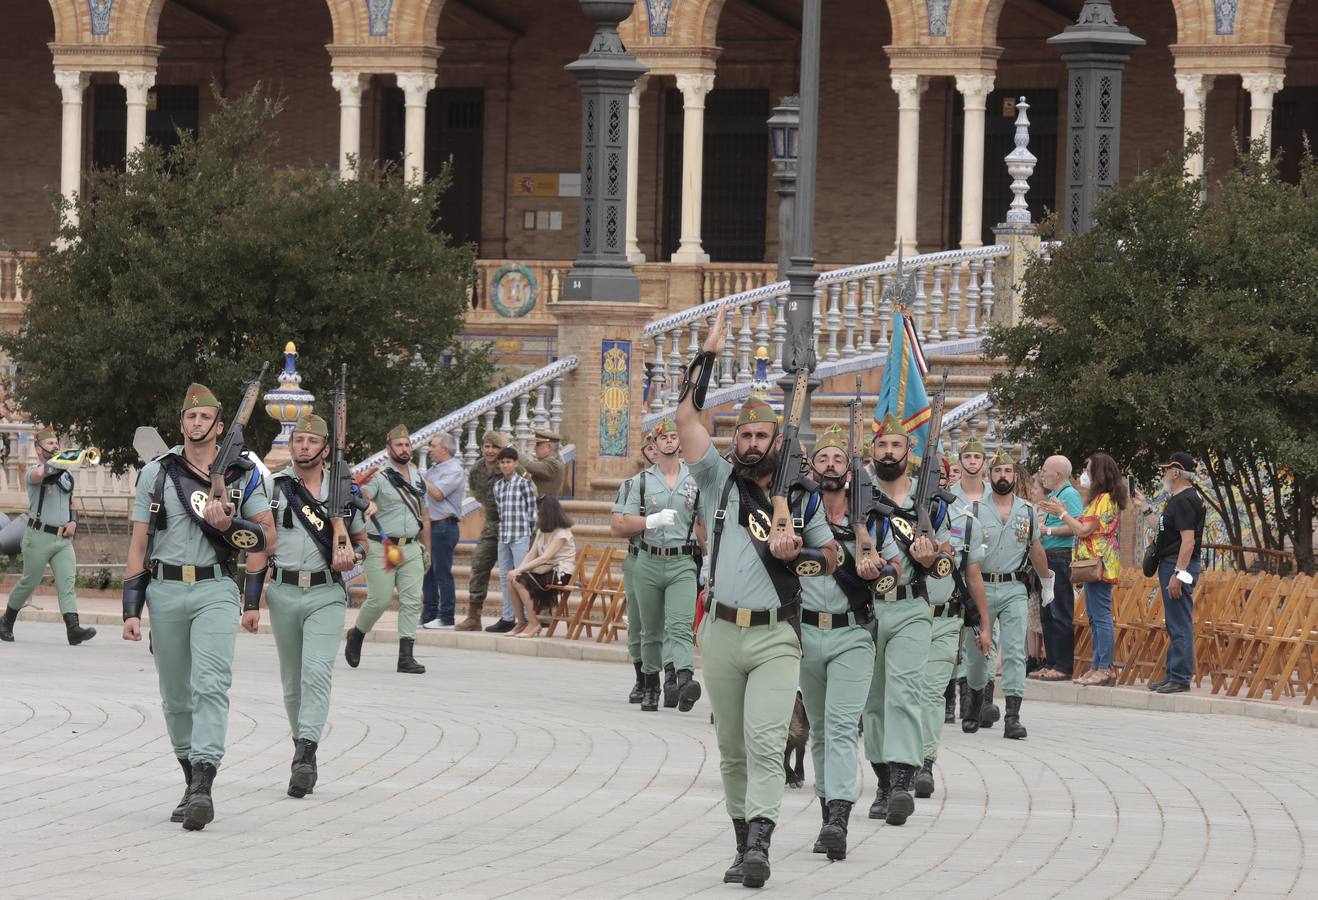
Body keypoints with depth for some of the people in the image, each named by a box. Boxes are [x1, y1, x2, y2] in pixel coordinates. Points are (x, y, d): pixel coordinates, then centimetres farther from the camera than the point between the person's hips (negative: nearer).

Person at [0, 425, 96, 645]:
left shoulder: (66, 474, 16)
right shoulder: (33, 473, -5)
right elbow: (40, 474, -32)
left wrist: (73, 521, 6)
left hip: (63, 538, 5)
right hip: (39, 536, -5)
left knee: (68, 581, -11)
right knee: (29, 581, 4)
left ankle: (73, 629, -24)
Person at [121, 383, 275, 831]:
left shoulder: (242, 474, 5)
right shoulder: (155, 474, 7)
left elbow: (267, 535, 12)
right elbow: (138, 545, 8)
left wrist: (252, 600, 5)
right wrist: (131, 609, 1)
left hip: (216, 591, -2)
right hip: (165, 591, 2)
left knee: (210, 684, -18)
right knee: (175, 695, 8)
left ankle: (203, 788, -28)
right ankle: (192, 783, 22)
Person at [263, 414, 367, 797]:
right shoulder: (273, 488, 5)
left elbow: (361, 540, 17)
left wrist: (352, 556, -4)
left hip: (326, 595, -1)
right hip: (284, 593, 1)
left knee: (317, 672, -18)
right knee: (292, 680, 9)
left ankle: (306, 753, -27)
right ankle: (302, 747, 24)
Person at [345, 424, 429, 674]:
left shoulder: (418, 478, 15)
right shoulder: (379, 477, -6)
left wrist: (426, 550, 22)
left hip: (411, 548, 6)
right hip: (381, 548, -6)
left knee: (411, 601, -3)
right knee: (380, 600, -6)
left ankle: (406, 656, -3)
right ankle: (356, 635, 22)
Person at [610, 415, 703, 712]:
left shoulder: (695, 481, 8)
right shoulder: (641, 482, 7)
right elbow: (618, 527, 3)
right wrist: (652, 521, -11)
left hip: (682, 565, -2)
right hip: (647, 564, 2)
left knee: (680, 627, -19)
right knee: (651, 632, 9)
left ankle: (685, 681, -36)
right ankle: (650, 687, 21)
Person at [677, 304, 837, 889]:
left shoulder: (801, 499, 8)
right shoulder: (719, 480, 7)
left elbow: (830, 556, 18)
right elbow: (686, 418, -1)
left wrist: (798, 556, -4)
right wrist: (708, 355, -3)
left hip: (776, 637, -2)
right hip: (721, 632, 2)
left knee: (766, 741, -17)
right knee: (732, 750, 7)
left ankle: (759, 845, -27)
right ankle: (743, 844, 15)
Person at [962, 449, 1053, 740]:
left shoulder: (1027, 511, 9)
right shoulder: (976, 510, 0)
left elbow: (1036, 549, 21)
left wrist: (1047, 583, 29)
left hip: (1014, 588, 1)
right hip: (982, 586, -1)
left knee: (1015, 651, -11)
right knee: (976, 651, 7)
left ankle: (1012, 716, -17)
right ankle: (975, 707, 29)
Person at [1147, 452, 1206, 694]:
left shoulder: (1184, 501, -16)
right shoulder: (1183, 498, 17)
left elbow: (1188, 541, -22)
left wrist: (1178, 574, -25)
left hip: (1178, 565, -11)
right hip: (1172, 565, 11)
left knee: (1180, 626, -9)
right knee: (1175, 625, 15)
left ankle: (1180, 678, -10)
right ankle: (1174, 675, 20)